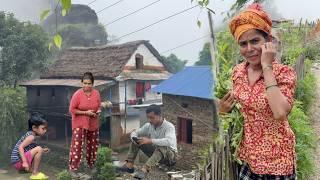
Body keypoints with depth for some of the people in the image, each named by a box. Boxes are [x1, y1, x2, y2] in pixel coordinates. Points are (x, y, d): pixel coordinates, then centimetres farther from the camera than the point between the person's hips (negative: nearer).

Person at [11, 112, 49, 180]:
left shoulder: (29, 134, 10)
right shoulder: (31, 136, -17)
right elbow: (20, 147, -28)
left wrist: (42, 150, 11)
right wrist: (24, 162, -31)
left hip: (18, 163, 10)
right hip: (18, 161, -10)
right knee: (39, 149, -21)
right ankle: (35, 173, -15)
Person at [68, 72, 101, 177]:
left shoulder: (96, 93, -4)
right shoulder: (77, 94, -16)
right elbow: (72, 109, -14)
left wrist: (98, 111, -12)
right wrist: (85, 112, -21)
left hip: (93, 124, 5)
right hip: (80, 124, -5)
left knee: (93, 145, 15)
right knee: (77, 146, -8)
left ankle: (91, 164, 35)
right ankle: (72, 168, 3)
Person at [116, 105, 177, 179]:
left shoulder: (169, 126, -24)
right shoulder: (149, 125, -5)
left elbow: (169, 141, -42)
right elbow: (134, 133, 3)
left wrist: (150, 141, -45)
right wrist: (134, 138, -22)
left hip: (170, 155, -6)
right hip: (155, 152, 7)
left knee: (162, 147, -41)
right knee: (135, 141, -4)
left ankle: (144, 170, -52)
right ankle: (129, 166, -15)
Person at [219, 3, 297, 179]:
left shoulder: (284, 72, -15)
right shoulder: (238, 71, -2)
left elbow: (280, 114, -32)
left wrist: (267, 67, -27)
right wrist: (225, 108, -8)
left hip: (274, 156, -4)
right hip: (246, 152, 4)